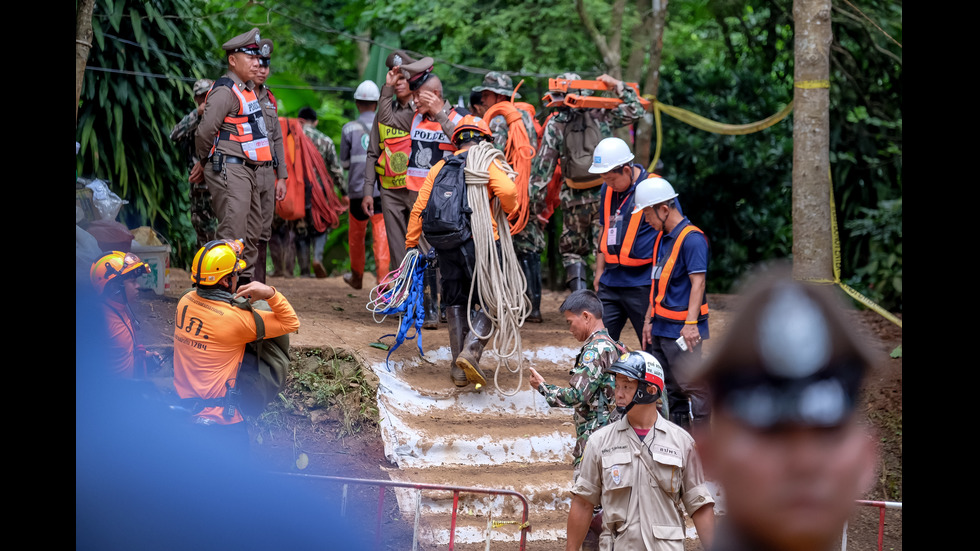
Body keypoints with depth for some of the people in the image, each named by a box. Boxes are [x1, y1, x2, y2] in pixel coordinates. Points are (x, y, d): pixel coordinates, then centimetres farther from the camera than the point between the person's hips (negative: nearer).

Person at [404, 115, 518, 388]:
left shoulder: (440, 167, 16)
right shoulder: (487, 163, 3)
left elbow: (419, 207, 12)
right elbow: (507, 191, -15)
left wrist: (411, 243, 19)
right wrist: (509, 210, 6)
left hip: (446, 247, 4)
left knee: (455, 303, 15)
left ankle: (459, 368, 13)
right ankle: (471, 351, -17)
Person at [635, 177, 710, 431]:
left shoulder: (691, 238, -13)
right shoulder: (662, 238, 15)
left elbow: (698, 281, -20)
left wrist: (691, 323, -26)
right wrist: (649, 320, 19)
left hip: (682, 330, -9)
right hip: (661, 328, 9)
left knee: (691, 386, -6)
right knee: (668, 390, 11)